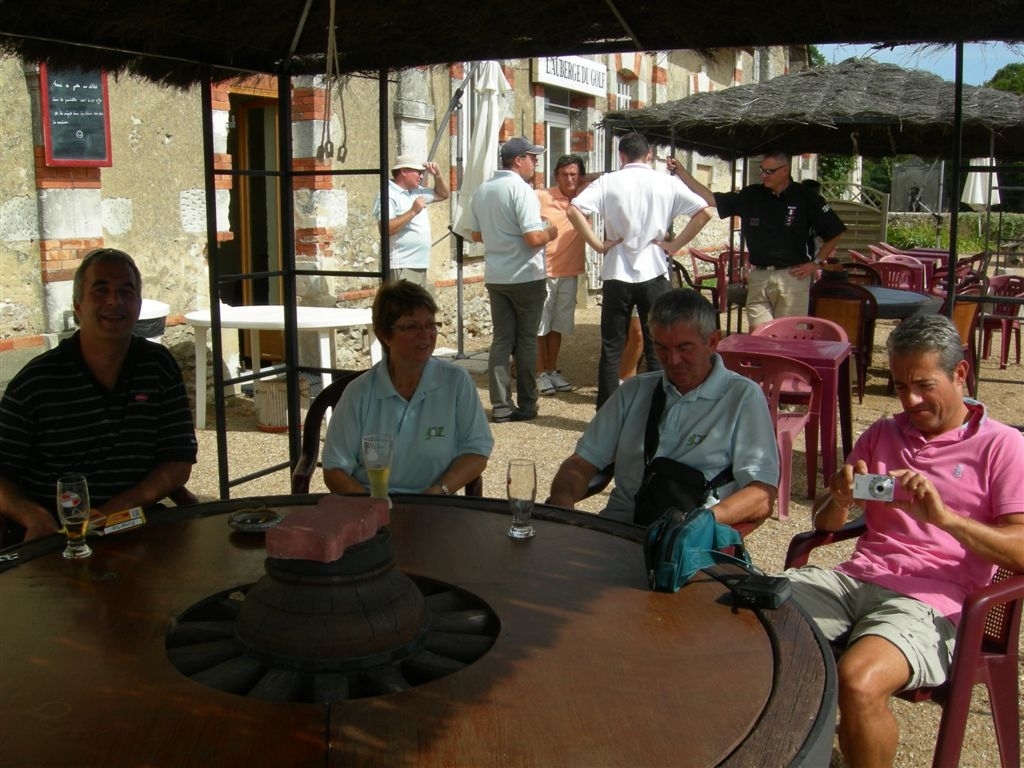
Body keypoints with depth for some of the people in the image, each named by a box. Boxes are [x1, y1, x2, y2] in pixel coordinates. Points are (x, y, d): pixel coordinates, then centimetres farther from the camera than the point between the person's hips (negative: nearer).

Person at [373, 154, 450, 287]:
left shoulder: (417, 191, 17)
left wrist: (437, 174, 13)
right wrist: (413, 212, -23)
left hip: (419, 266, 10)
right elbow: (385, 228, -23)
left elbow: (443, 194, 31)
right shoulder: (389, 195, -11)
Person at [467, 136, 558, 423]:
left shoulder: (482, 190, 8)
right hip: (525, 277, -6)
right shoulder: (521, 190, -15)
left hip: (495, 277, 6)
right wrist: (550, 233, -2)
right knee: (526, 340, 5)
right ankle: (526, 405, 13)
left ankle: (501, 406, 7)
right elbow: (534, 238, -22)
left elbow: (476, 235, 17)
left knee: (501, 339, 8)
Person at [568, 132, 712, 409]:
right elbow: (704, 212, -3)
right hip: (654, 274, 1)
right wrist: (674, 245, 0)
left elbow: (574, 210, -12)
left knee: (611, 349, 8)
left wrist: (598, 245, -6)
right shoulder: (667, 183, 2)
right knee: (657, 350, 9)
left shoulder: (609, 182, 0)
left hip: (617, 275, 0)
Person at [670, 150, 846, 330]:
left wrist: (816, 263, -2)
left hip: (792, 276, -3)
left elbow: (833, 233, 4)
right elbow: (711, 199, 6)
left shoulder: (805, 197, -1)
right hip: (758, 276, 3)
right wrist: (682, 173, 0)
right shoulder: (751, 195, 7)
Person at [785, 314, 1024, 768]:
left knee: (858, 681, -34)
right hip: (854, 578, 5)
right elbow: (824, 523, 20)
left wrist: (945, 517, -23)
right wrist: (840, 500, -3)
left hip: (929, 603, -5)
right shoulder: (882, 435, 21)